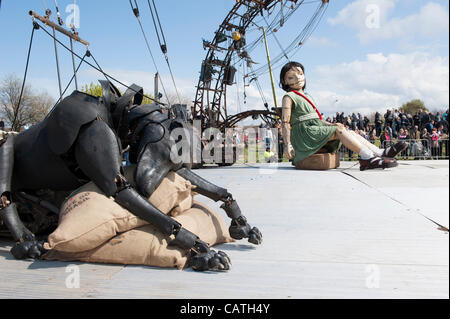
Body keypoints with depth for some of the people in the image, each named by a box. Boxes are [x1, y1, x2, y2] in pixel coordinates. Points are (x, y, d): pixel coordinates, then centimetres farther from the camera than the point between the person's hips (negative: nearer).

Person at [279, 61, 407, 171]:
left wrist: (331, 125, 14)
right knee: (339, 130, -21)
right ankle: (368, 158, -32)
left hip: (317, 129, 9)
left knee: (348, 131, -5)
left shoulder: (304, 97, 27)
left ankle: (380, 153, -16)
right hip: (305, 133, -9)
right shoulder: (289, 97, -1)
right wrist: (288, 144, -22)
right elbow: (285, 122, -12)